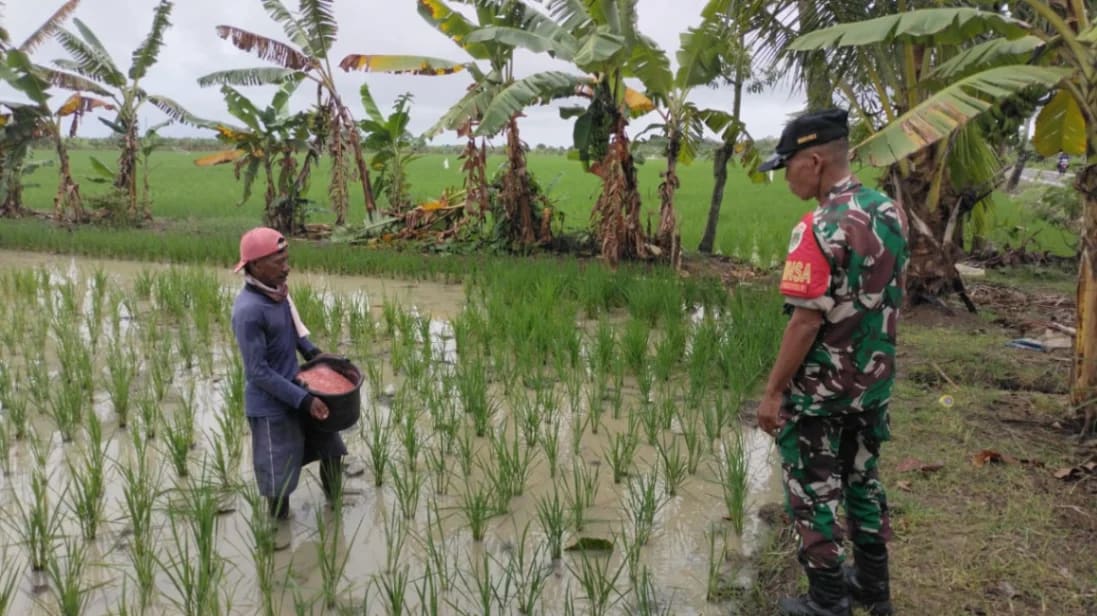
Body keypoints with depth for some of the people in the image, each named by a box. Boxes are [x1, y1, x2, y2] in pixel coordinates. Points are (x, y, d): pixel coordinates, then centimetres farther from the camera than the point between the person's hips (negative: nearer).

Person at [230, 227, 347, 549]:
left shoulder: (277, 290, -5)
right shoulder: (248, 310, -29)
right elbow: (258, 372, -26)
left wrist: (313, 352, 2)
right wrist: (303, 400, -24)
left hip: (295, 388, 8)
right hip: (270, 404, -8)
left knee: (330, 444, 22)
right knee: (277, 469, 11)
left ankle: (334, 498, 47)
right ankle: (279, 520, 37)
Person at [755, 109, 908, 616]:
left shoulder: (820, 228, -24)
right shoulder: (891, 212, 2)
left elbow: (806, 323, -24)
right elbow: (893, 296, 11)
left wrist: (773, 391, -15)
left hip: (820, 389, -8)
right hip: (873, 383, 8)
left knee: (814, 494, 7)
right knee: (863, 480, 21)